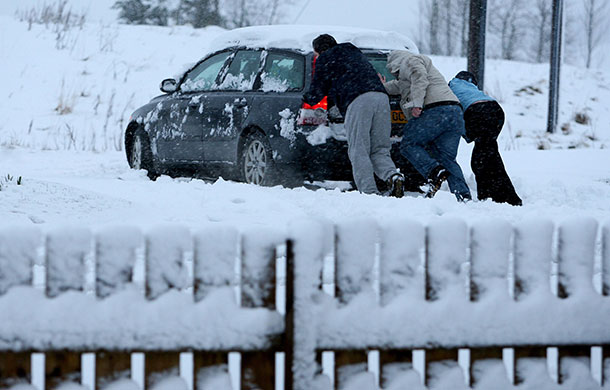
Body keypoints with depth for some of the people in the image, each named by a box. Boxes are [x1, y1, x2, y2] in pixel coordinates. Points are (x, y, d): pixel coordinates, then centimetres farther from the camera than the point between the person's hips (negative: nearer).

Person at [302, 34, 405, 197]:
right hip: (381, 97, 6)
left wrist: (306, 99, 34)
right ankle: (393, 176, -20)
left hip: (358, 101, -6)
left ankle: (369, 192, -19)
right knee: (379, 150, 7)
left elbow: (317, 92, 14)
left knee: (359, 152, -6)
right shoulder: (355, 52, 37)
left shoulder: (325, 59, 16)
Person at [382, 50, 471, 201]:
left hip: (436, 111, -9)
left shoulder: (408, 61, 11)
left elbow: (419, 77, -10)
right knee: (447, 157, 3)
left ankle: (434, 172, -21)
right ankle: (463, 195, -12)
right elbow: (399, 85, 56)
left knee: (408, 144, 0)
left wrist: (416, 103, -19)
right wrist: (384, 87, 69)